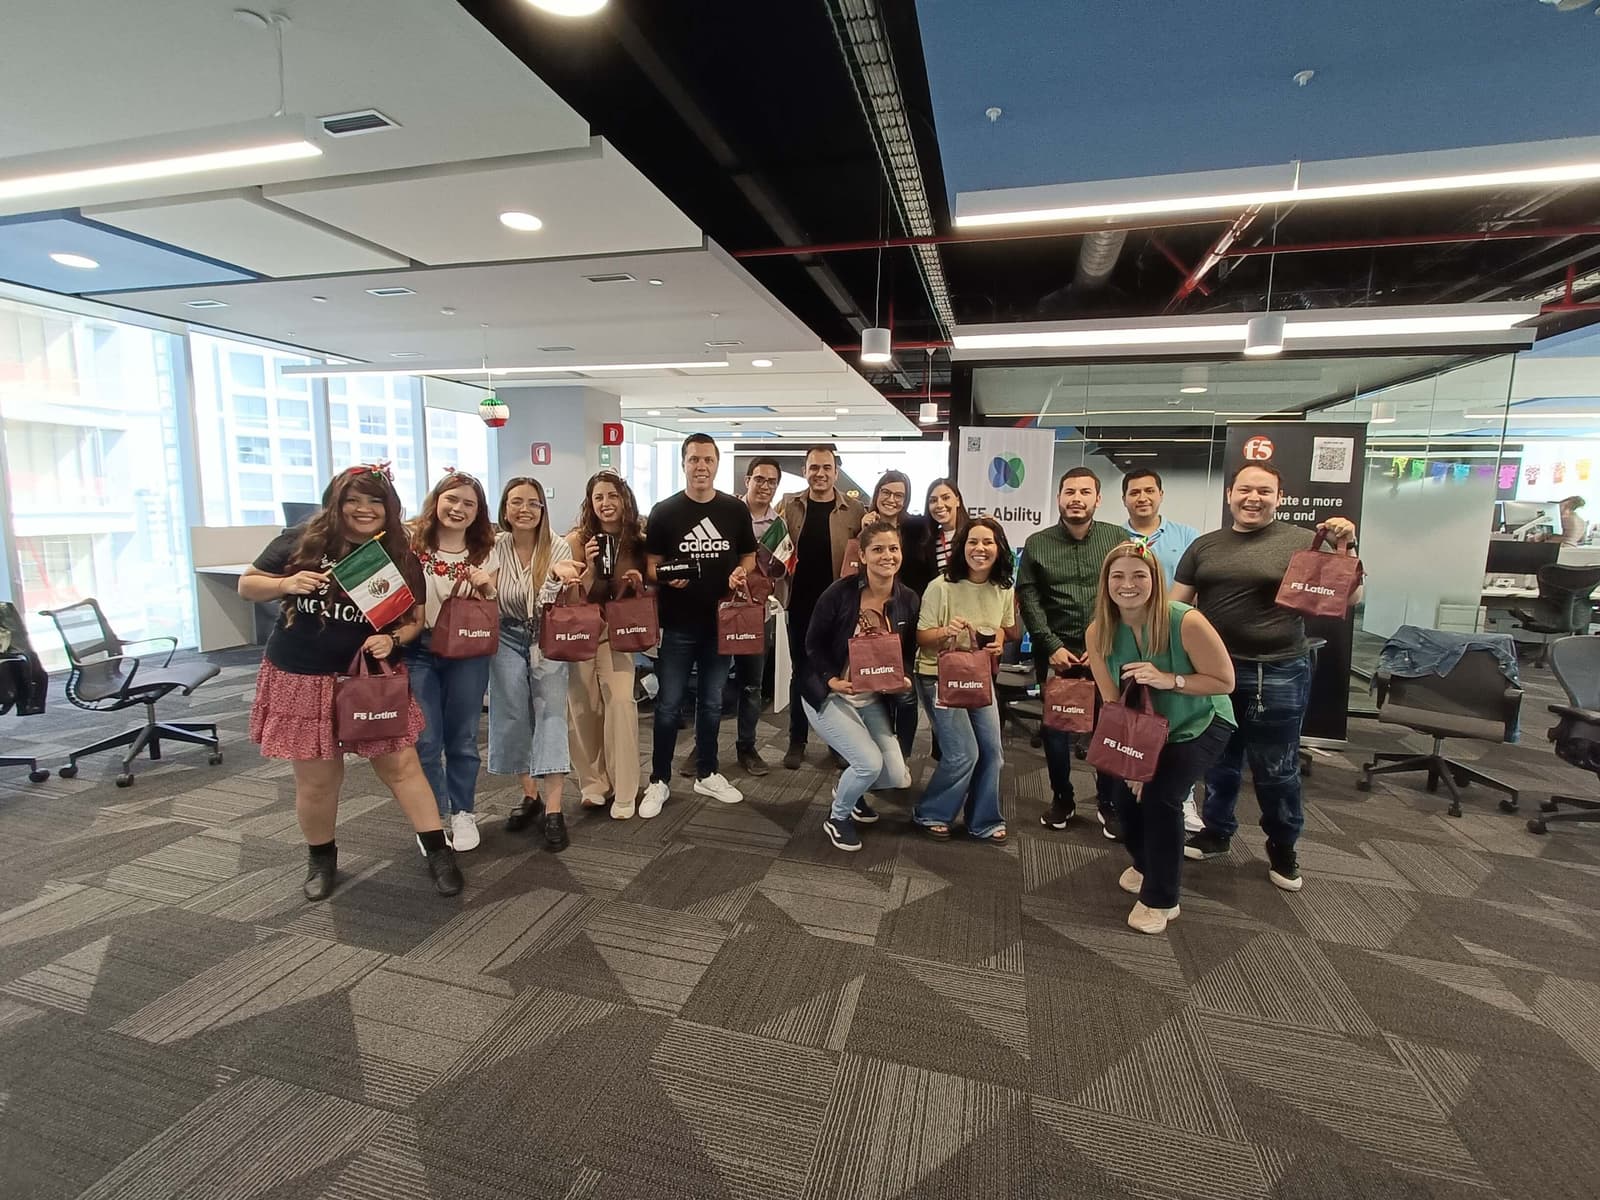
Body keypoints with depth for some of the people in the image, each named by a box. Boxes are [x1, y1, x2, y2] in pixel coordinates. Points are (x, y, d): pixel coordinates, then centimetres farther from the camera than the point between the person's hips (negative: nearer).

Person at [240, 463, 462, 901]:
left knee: (401, 765, 1)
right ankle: (321, 860, 33)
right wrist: (286, 584, -17)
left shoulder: (400, 557, -2)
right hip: (301, 679, 0)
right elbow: (246, 586, 3)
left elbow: (416, 618, 4)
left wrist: (391, 640, -17)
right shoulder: (300, 541, -5)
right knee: (317, 778, 9)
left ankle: (439, 850, 12)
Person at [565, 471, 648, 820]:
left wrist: (639, 583, -11)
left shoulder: (637, 540, 1)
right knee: (584, 709, 4)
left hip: (616, 633, 1)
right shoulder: (576, 539, -7)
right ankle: (593, 783, 22)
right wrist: (590, 567, -24)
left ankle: (624, 792, -4)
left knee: (621, 703, -14)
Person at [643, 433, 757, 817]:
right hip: (678, 623, -2)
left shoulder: (736, 509, 3)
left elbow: (749, 555, 13)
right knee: (669, 705, 5)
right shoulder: (664, 511, -3)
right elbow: (651, 565, -1)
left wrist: (741, 573, -9)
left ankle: (708, 775, 29)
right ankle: (659, 781, 19)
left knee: (712, 703, 15)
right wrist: (666, 577, -22)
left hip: (721, 621, 3)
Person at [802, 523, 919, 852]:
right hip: (828, 695, -5)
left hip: (873, 699, 5)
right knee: (870, 763, -18)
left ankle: (848, 787, 34)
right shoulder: (840, 592, -17)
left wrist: (905, 682, -15)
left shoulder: (909, 600, -4)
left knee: (898, 778, -2)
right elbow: (813, 644, -10)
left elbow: (908, 653, 5)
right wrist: (833, 680, -23)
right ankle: (837, 818, 15)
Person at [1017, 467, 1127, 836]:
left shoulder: (1119, 539, 1)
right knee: (1055, 728, 9)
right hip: (1056, 653, 0)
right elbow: (1028, 599, -2)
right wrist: (1052, 646, -11)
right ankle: (1062, 798, 28)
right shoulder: (1037, 544, 2)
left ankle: (1109, 803, 26)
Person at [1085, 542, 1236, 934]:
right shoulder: (1099, 632, -18)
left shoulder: (1186, 622, -31)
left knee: (1161, 795, -19)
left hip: (1202, 725, -4)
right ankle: (1146, 864, 35)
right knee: (1127, 793, -1)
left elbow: (1225, 681, -22)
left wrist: (1168, 680, -36)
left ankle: (1160, 899, 4)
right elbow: (1112, 702, -13)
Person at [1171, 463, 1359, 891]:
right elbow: (1176, 605, 7)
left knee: (1276, 771, 9)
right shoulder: (1204, 545, 7)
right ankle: (1216, 831, 37)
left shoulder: (1303, 542, -3)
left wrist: (1344, 547, -17)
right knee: (1218, 762, 18)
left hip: (1277, 675, -3)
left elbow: (1348, 598, -3)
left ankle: (1283, 849, 30)